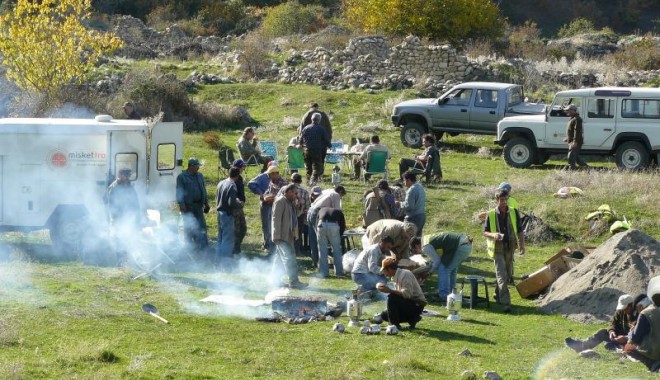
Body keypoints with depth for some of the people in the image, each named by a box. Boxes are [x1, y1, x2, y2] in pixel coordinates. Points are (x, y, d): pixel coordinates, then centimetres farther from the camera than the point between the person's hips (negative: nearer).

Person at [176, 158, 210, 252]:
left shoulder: (200, 176, 14)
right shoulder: (182, 177, -3)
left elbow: (204, 190, 19)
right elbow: (179, 192, -8)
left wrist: (206, 203, 15)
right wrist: (181, 204, -16)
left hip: (198, 205, 5)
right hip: (188, 206, -5)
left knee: (201, 225, 2)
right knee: (189, 226, 1)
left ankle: (202, 246, 4)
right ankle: (189, 245, 10)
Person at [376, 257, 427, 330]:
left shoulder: (405, 274, -19)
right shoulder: (396, 277, 9)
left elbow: (407, 294, -28)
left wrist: (390, 290, -29)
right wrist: (386, 289, 5)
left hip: (417, 305, -10)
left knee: (392, 298, -28)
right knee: (384, 315, 8)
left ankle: (394, 324, -17)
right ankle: (412, 319, 8)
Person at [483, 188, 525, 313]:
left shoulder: (514, 213, 2)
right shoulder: (491, 215, -4)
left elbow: (520, 231, 8)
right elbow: (485, 233, 1)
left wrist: (522, 245, -3)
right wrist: (493, 235, -20)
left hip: (510, 248, 3)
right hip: (497, 249, -3)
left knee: (508, 275, 14)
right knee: (502, 276, -13)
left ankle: (498, 295, 38)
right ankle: (506, 303, -17)